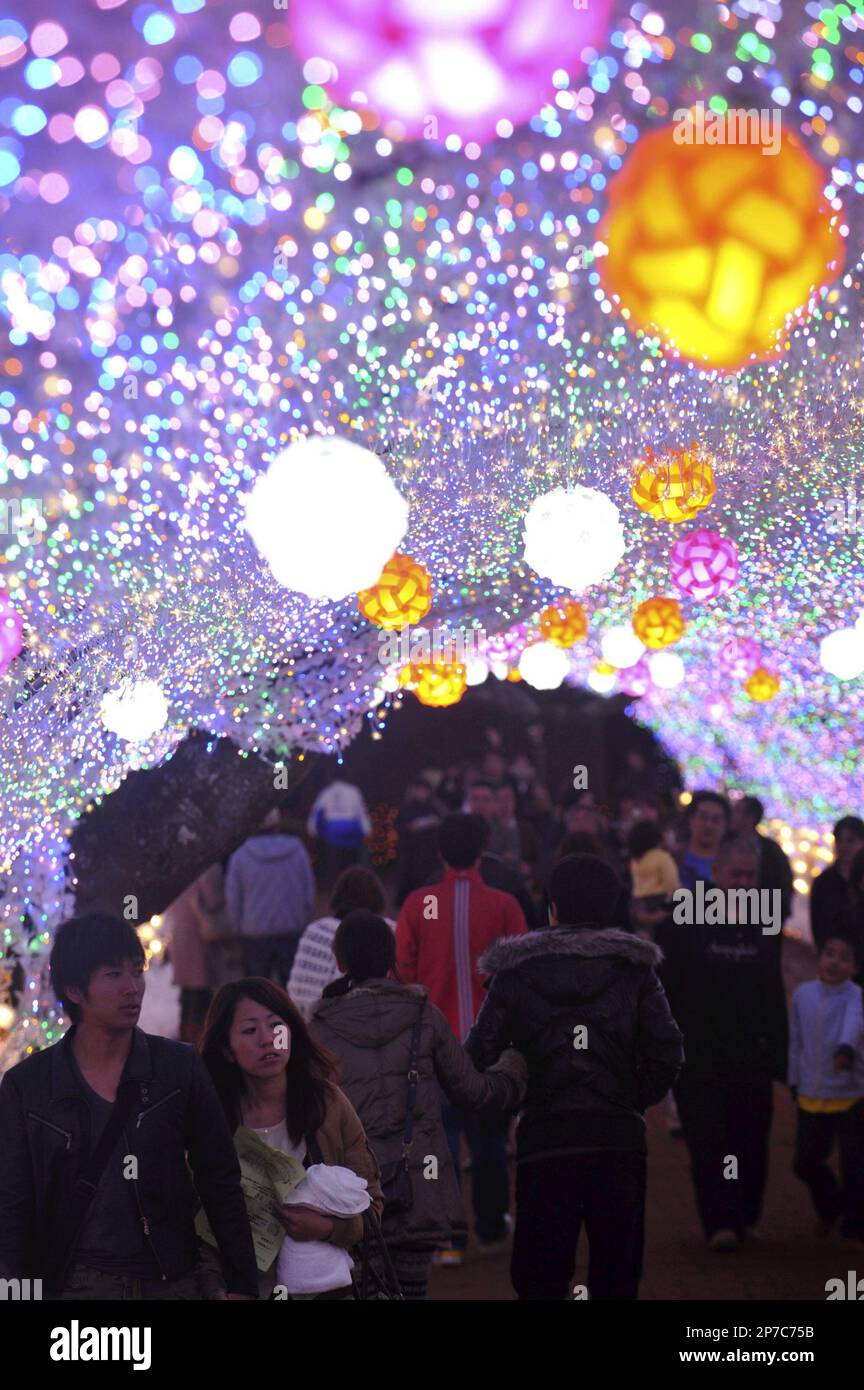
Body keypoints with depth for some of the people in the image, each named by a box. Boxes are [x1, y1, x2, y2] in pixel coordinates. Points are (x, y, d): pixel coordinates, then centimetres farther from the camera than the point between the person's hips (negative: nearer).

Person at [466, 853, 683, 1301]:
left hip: (544, 1140, -1)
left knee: (539, 1279, 5)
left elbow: (479, 1054, -3)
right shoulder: (634, 968, 4)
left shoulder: (517, 972, 2)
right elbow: (665, 1054, -3)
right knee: (616, 1276, 10)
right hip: (618, 1136, 1)